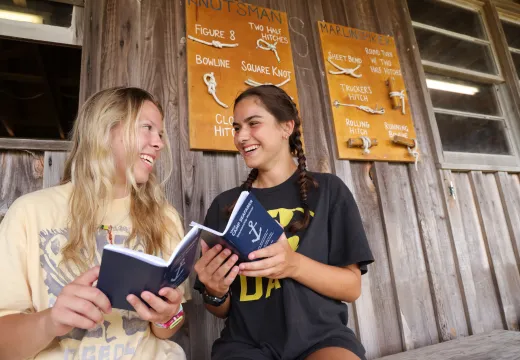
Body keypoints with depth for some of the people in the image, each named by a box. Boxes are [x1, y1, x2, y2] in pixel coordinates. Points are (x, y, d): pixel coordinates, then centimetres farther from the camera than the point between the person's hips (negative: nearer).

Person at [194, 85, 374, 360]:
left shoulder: (328, 190, 4)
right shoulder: (224, 204, 8)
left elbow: (352, 287, 0)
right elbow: (222, 310, 12)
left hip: (321, 335, -1)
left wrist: (295, 264, -18)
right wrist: (215, 293, -12)